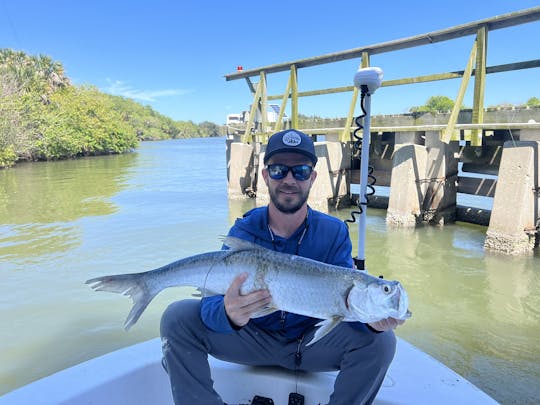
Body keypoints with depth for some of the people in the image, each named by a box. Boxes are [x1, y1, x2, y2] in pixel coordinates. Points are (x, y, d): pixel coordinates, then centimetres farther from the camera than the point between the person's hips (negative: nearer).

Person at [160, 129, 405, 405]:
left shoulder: (334, 233, -10)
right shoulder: (242, 232, -11)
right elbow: (212, 302, -19)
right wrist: (229, 315, -45)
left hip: (312, 344, 0)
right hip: (254, 339, 0)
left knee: (379, 341, -25)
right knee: (178, 318, -19)